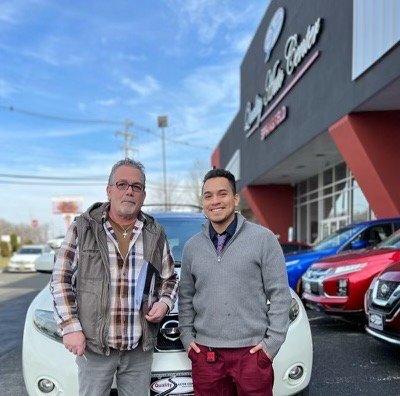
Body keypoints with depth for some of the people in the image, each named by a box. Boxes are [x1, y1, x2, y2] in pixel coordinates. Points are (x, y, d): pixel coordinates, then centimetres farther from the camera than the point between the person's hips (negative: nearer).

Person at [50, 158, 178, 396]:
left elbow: (169, 278, 16)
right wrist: (70, 327, -8)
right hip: (93, 345, -2)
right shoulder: (83, 228, -2)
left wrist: (164, 303, -4)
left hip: (140, 349, 3)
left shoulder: (155, 234, 6)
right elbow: (61, 279, -1)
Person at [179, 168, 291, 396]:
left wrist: (272, 341, -7)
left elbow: (280, 294, -4)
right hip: (205, 353, 3)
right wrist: (187, 336, 6)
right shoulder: (192, 247, 8)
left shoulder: (263, 239, -4)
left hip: (252, 351, -3)